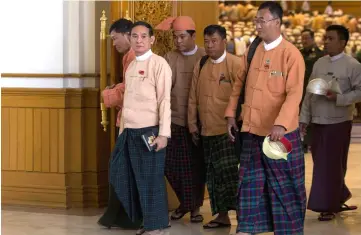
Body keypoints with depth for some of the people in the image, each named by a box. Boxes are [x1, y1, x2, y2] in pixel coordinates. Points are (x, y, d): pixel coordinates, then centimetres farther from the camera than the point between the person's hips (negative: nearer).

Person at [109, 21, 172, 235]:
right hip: (129, 131, 7)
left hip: (149, 131, -7)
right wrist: (123, 129, 14)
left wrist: (163, 133, -16)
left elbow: (164, 100, -11)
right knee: (126, 176, 9)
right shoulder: (130, 66, 15)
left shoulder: (159, 64, -7)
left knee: (151, 179, -1)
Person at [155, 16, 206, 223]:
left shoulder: (205, 57, -2)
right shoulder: (170, 58, 5)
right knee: (173, 164, 3)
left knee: (197, 165, 4)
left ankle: (195, 206, 17)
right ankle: (185, 202, 22)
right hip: (175, 118, 2)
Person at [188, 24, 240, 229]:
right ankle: (222, 215, 19)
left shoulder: (235, 64, -9)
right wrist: (193, 124, 11)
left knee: (227, 171, -11)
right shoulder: (200, 65, 9)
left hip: (228, 130, -6)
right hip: (206, 130, 6)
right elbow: (193, 98, 13)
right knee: (213, 174, 10)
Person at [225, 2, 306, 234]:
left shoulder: (291, 54, -12)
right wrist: (231, 114, 9)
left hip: (281, 132, -5)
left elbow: (294, 94, -19)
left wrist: (281, 124, -29)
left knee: (284, 186, 6)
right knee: (250, 184, 9)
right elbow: (239, 84, 15)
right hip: (252, 130, 5)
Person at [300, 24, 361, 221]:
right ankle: (339, 197, 27)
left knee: (331, 165, -2)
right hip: (318, 122, 6)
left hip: (338, 122, -6)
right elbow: (309, 93, 13)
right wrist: (304, 118, 9)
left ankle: (328, 206, 5)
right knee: (320, 162, 11)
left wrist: (338, 98, -23)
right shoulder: (319, 63, 10)